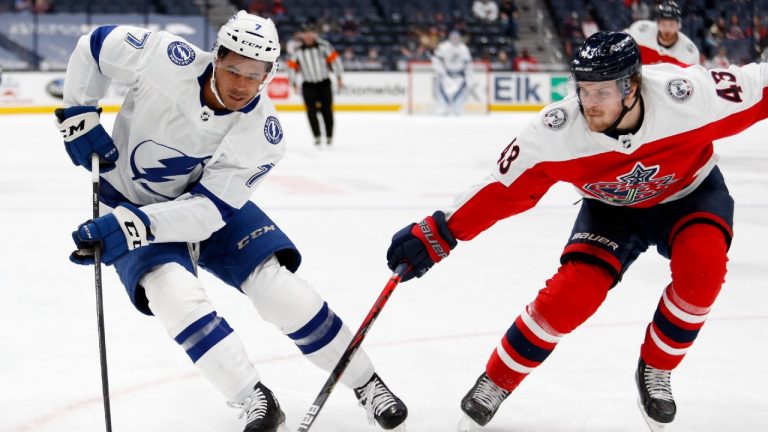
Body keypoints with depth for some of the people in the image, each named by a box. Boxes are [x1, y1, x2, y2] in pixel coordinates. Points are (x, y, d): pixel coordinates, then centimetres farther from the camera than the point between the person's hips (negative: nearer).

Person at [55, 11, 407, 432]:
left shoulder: (263, 135, -24)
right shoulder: (167, 61, -28)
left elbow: (209, 208, -28)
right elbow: (94, 45, -10)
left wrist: (137, 225, -41)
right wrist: (78, 117, -15)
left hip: (210, 204, 1)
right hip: (131, 204, -1)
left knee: (277, 286, -14)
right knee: (174, 291, -28)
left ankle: (366, 382, 5)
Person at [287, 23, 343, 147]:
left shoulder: (323, 45, -9)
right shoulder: (297, 50, -3)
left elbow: (334, 59, -5)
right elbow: (292, 65, 6)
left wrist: (339, 77, -4)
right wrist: (294, 83, 4)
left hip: (324, 82, -1)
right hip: (308, 85, 1)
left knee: (327, 110, 1)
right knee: (311, 111, -8)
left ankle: (329, 136, 12)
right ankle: (317, 137, -2)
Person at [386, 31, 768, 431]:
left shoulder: (690, 95, -37)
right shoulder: (557, 133, -31)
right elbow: (502, 188, -22)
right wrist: (437, 233, -23)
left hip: (690, 192, 0)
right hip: (611, 207, 0)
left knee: (701, 266, -29)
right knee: (571, 294, -17)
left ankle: (655, 369, -3)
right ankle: (496, 382, 6)